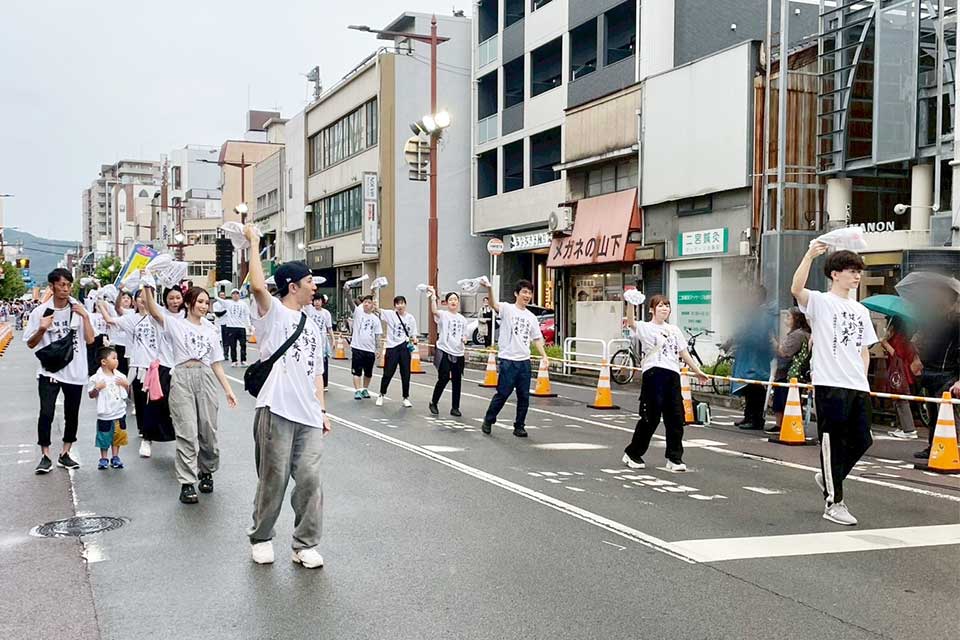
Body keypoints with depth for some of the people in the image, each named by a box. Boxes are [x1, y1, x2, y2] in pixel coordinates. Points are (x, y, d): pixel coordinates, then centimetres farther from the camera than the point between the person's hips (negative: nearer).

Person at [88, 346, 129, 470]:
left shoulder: (120, 376, 1)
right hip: (105, 414, -4)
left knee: (118, 436, 11)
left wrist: (125, 384, -9)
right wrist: (97, 388, -25)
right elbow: (91, 395, -7)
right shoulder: (97, 377, -11)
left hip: (119, 412, 4)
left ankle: (115, 457, 23)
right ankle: (103, 458, 19)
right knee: (104, 437, 6)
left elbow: (127, 390, 11)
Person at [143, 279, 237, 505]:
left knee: (208, 431, 5)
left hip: (206, 378, 4)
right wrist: (148, 288, -27)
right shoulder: (175, 324, 7)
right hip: (182, 378, -4)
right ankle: (187, 484, -3)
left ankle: (206, 472, 28)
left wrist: (228, 389, 12)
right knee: (187, 432, -8)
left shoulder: (210, 330, 19)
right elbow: (153, 311, -12)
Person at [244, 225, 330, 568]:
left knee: (310, 478, 1)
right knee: (273, 479, 2)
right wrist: (254, 242, -13)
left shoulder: (312, 327, 23)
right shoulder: (273, 313, 1)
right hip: (276, 411, -6)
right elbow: (257, 285, -21)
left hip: (309, 416, 6)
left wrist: (322, 410, 15)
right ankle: (261, 538, 21)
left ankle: (305, 545, 11)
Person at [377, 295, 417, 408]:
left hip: (404, 347, 2)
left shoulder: (410, 318, 6)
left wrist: (414, 341, -8)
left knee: (406, 374, 5)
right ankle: (381, 395, 22)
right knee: (388, 373, 2)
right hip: (392, 347, -2)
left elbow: (412, 334, 12)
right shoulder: (390, 314, -1)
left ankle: (406, 398, 17)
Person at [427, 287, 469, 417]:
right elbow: (434, 311, -26)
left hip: (458, 353, 5)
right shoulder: (443, 315, -3)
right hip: (444, 352, -5)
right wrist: (433, 296, -36)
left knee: (457, 381, 5)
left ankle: (455, 408, 15)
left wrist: (464, 339, -3)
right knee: (443, 378, -9)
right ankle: (433, 403, 11)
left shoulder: (462, 319, 13)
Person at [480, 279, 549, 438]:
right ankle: (488, 421, 17)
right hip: (508, 360, -5)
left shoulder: (531, 317, 14)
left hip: (525, 361, 5)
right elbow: (494, 305, -24)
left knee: (524, 396, 5)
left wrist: (544, 356, 2)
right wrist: (489, 289, -45)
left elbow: (537, 339, 17)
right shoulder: (507, 308, -3)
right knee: (502, 394, -1)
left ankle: (519, 426, 16)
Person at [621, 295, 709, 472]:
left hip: (673, 374, 6)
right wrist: (630, 303, -36)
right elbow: (631, 322, -20)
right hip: (654, 373, -5)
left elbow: (683, 353, 23)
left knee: (676, 418, 2)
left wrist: (697, 371, 21)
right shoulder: (645, 328, 1)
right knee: (650, 418, -2)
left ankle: (674, 458, 12)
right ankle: (632, 454, 13)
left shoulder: (674, 330, 20)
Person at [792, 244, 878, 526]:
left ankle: (828, 477, 33)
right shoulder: (820, 302, -2)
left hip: (858, 387, 7)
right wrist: (810, 255, -32)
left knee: (861, 441, 9)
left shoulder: (861, 310, 19)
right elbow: (796, 289, -24)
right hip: (830, 384, -7)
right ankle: (834, 503, 7)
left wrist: (863, 379, 11)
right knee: (833, 443, -2)